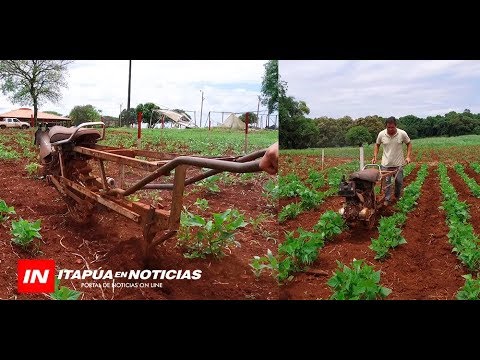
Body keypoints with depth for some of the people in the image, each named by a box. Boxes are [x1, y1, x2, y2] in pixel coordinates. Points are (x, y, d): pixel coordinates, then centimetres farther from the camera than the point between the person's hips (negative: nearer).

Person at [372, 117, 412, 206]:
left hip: (398, 164, 0)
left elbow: (409, 143, 2)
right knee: (387, 182, 3)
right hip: (386, 164, 0)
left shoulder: (402, 134, -13)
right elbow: (377, 145, 7)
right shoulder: (381, 134, -10)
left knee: (399, 182, 11)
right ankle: (387, 199, 16)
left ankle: (398, 197, 33)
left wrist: (408, 156, -6)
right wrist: (375, 157, -1)